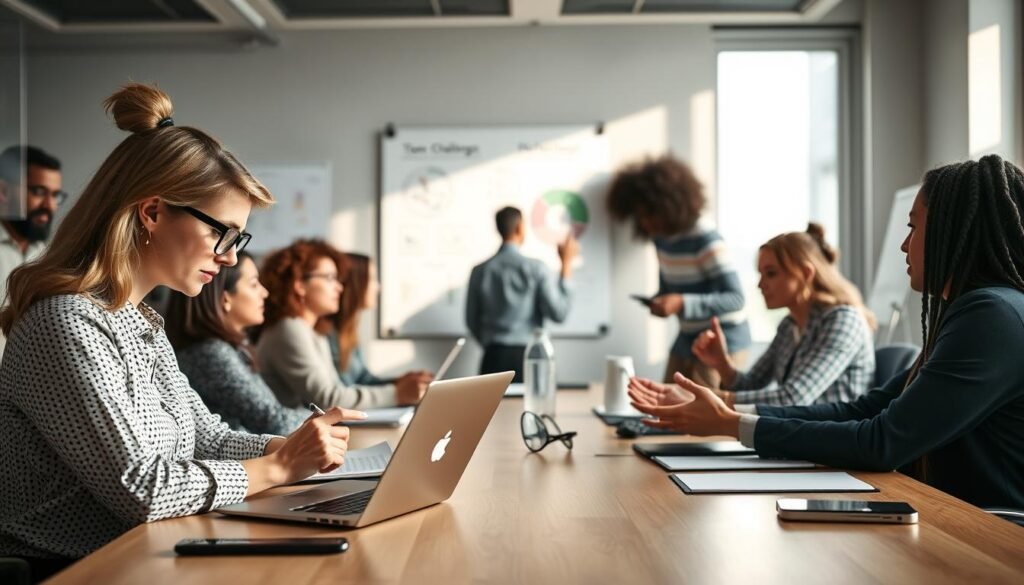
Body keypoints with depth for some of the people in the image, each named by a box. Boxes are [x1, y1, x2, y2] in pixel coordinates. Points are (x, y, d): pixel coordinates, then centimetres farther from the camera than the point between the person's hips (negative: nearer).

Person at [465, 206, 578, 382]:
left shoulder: (480, 271, 2)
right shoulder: (535, 268, -7)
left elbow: (472, 321, 10)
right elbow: (559, 313, -6)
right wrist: (566, 265, 0)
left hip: (494, 358, 3)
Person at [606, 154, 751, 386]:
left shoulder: (706, 240, -18)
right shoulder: (662, 239, 4)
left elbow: (735, 299, -23)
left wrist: (681, 303, -33)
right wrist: (661, 302, -7)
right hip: (687, 340, 7)